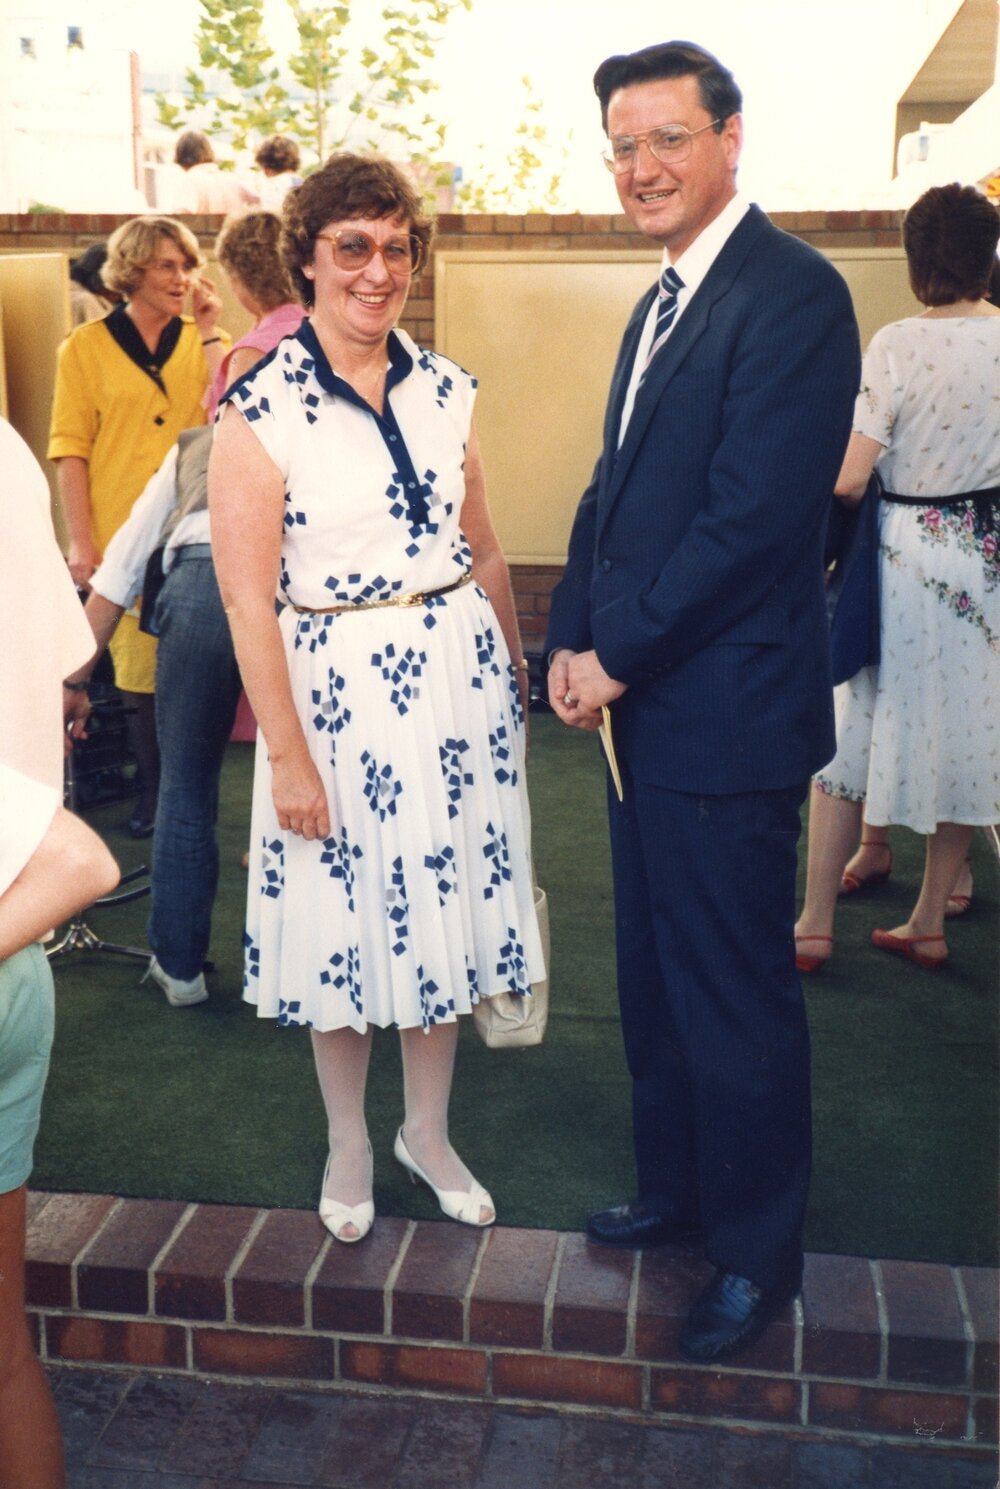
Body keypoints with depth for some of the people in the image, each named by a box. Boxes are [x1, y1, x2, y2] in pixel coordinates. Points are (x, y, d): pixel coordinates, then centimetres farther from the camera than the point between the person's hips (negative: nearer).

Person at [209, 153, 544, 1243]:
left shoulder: (444, 388, 5)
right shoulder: (260, 407, -10)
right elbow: (247, 598, -12)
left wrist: (512, 676, 14)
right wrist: (287, 753, -13)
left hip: (457, 679, 4)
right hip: (338, 690, -4)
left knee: (446, 901, 14)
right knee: (346, 918, 10)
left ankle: (428, 1132, 36)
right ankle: (348, 1143, 34)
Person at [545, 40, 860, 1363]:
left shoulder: (793, 294, -14)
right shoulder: (661, 305, 16)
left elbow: (754, 517, -22)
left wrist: (618, 657, -15)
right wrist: (573, 645, 3)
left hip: (726, 716, -9)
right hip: (642, 707, 9)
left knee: (736, 996, 5)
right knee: (656, 977, 20)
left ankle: (758, 1253, 25)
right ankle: (676, 1186, 40)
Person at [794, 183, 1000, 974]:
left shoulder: (898, 344, -15)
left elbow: (848, 480, -18)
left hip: (904, 557, -3)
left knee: (853, 731, 7)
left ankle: (817, 925, 12)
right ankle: (930, 921, 22)